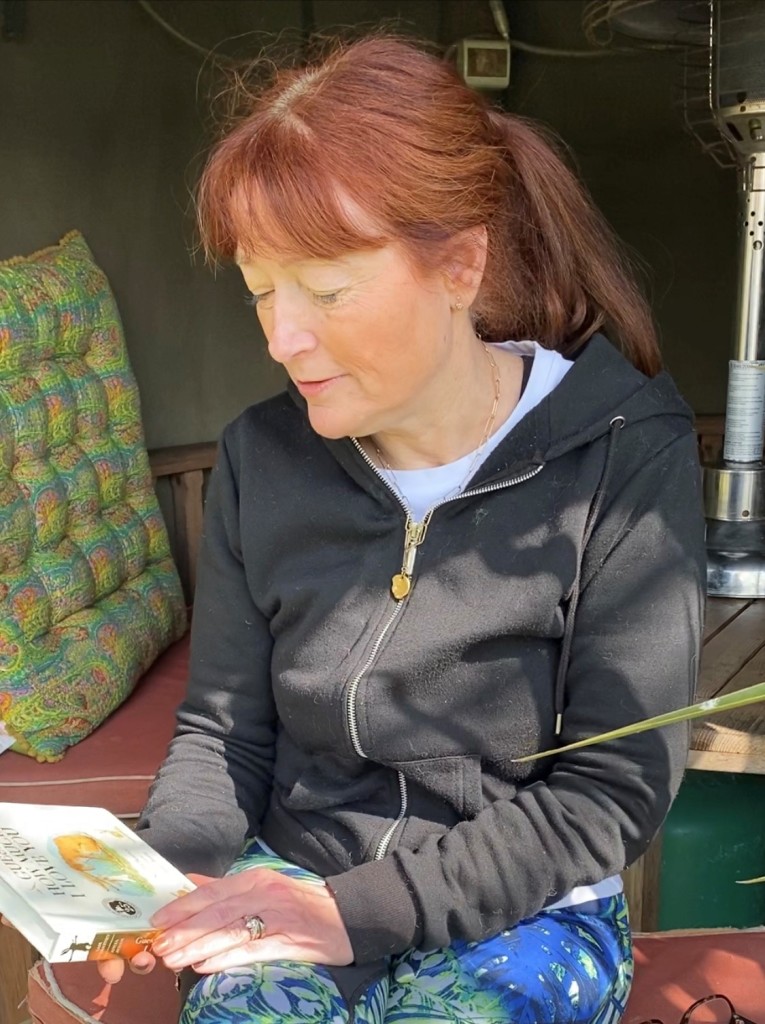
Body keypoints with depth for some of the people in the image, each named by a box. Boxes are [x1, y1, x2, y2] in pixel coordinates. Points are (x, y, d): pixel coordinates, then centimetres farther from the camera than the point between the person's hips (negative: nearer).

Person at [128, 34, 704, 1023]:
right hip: (288, 884, 3)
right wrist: (163, 871, -14)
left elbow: (611, 791, -13)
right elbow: (224, 729, 5)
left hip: (522, 910, -2)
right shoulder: (261, 457, -3)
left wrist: (360, 907, -18)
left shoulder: (626, 459, -15)